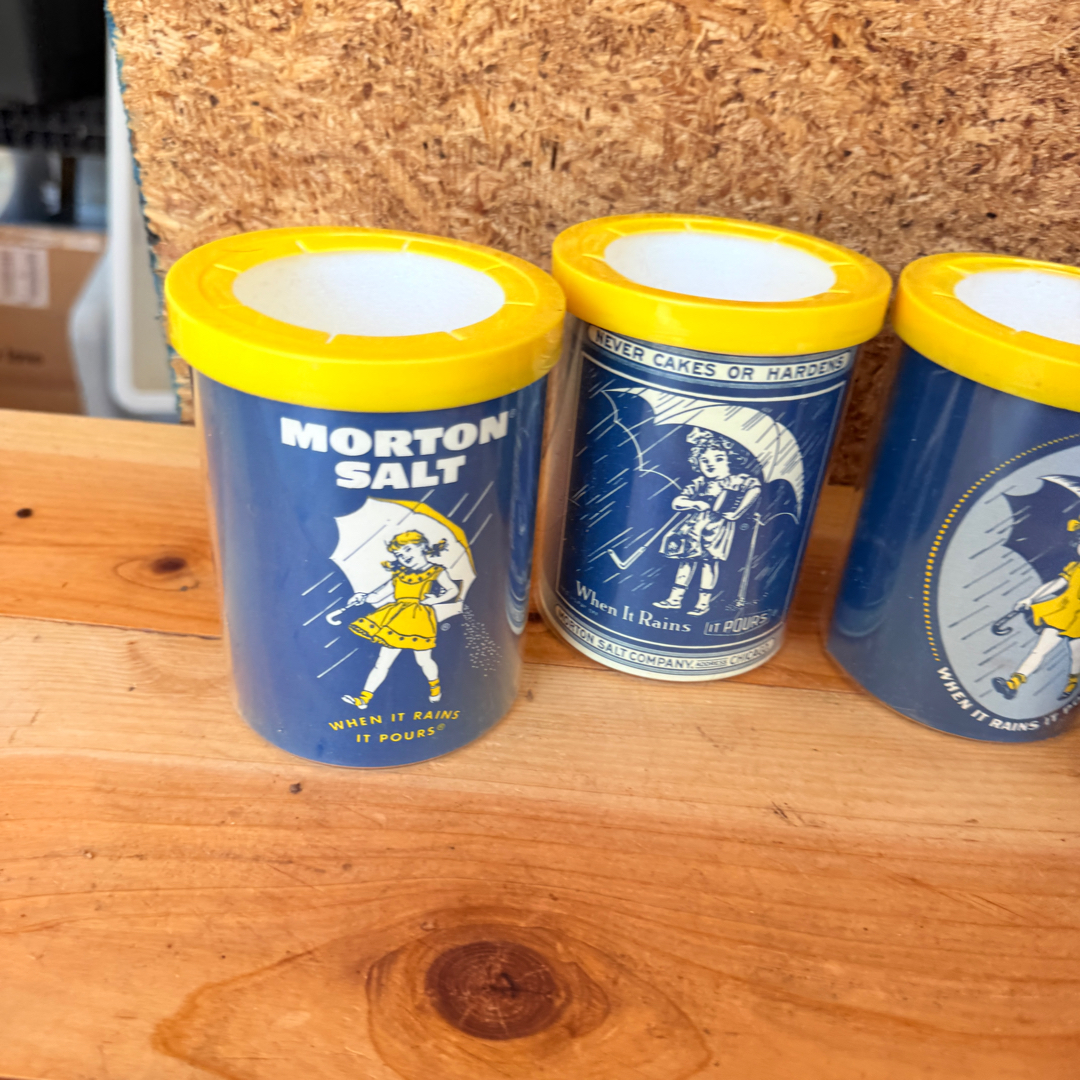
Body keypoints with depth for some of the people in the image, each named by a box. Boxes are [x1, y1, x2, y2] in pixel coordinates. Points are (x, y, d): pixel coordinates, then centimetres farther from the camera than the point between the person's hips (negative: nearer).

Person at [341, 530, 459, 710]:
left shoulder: (436, 572, 4)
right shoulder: (399, 576, 12)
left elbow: (453, 590, 6)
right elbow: (377, 597, 11)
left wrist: (434, 600, -8)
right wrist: (364, 598, -7)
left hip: (419, 620, -3)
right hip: (396, 621, 3)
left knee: (424, 660, 9)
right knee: (382, 663, 2)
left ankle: (434, 686, 41)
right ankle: (363, 699, 1)